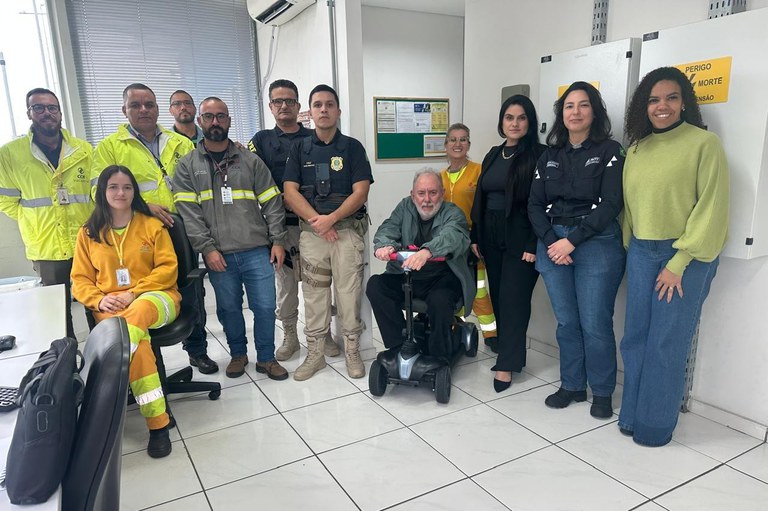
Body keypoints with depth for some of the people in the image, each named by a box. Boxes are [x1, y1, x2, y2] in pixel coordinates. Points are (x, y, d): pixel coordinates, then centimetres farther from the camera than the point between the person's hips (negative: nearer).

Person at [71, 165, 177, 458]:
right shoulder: (89, 233, 14)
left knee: (136, 316, -41)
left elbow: (168, 268, 1)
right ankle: (158, 423, -33)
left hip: (155, 297, 0)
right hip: (110, 307, 1)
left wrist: (133, 294, -11)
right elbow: (80, 279, 12)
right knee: (138, 340, -34)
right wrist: (99, 300, -10)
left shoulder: (152, 225, 8)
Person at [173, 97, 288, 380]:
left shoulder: (250, 160, 7)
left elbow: (272, 202, 5)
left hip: (257, 250, 0)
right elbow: (188, 213, -3)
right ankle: (238, 354, 33)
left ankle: (266, 358, 21)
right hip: (219, 255, 0)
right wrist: (207, 248, -11)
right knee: (229, 308, 11)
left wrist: (277, 240, -2)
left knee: (265, 306, 2)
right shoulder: (187, 165, 5)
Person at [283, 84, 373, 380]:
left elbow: (360, 192, -5)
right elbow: (290, 192, 1)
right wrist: (316, 220, -11)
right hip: (311, 231, 2)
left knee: (349, 292, 0)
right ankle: (315, 353, 17)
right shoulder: (300, 149, 10)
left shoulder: (352, 147, 4)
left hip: (347, 229, -2)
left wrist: (331, 218, -15)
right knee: (313, 293, 6)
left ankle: (352, 351, 15)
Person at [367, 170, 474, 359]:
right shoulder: (405, 207, 10)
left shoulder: (453, 213, -5)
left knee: (439, 300, -34)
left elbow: (452, 235, -27)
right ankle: (400, 346, -11)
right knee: (375, 285, -20)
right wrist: (384, 245, -31)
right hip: (405, 275, 4)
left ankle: (439, 359, -10)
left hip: (443, 278, -4)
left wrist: (427, 251, -49)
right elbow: (387, 229, -5)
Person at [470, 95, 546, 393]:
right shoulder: (493, 155, 13)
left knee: (513, 299, -3)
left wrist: (534, 245, -17)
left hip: (520, 239, -6)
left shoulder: (538, 155, -6)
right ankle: (508, 352, 24)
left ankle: (507, 364, 7)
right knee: (498, 297, 10)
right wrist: (475, 236, 11)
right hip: (491, 236, 6)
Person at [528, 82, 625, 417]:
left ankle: (602, 392, 19)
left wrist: (572, 240, -14)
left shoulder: (609, 151, 1)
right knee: (566, 322, 9)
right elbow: (535, 204, 8)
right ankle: (572, 385, 25)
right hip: (553, 243, 4)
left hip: (596, 244, -4)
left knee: (595, 324, 0)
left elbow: (611, 204, -9)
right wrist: (550, 241, -7)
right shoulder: (550, 156, 13)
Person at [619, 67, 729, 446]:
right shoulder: (637, 148, 11)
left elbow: (711, 207, -10)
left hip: (685, 256, -5)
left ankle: (655, 424, 15)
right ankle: (631, 415, 22)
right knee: (635, 337, 8)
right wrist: (629, 247, 6)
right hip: (640, 253, 5)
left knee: (667, 343, 0)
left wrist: (679, 263, -12)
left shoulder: (704, 143, -6)